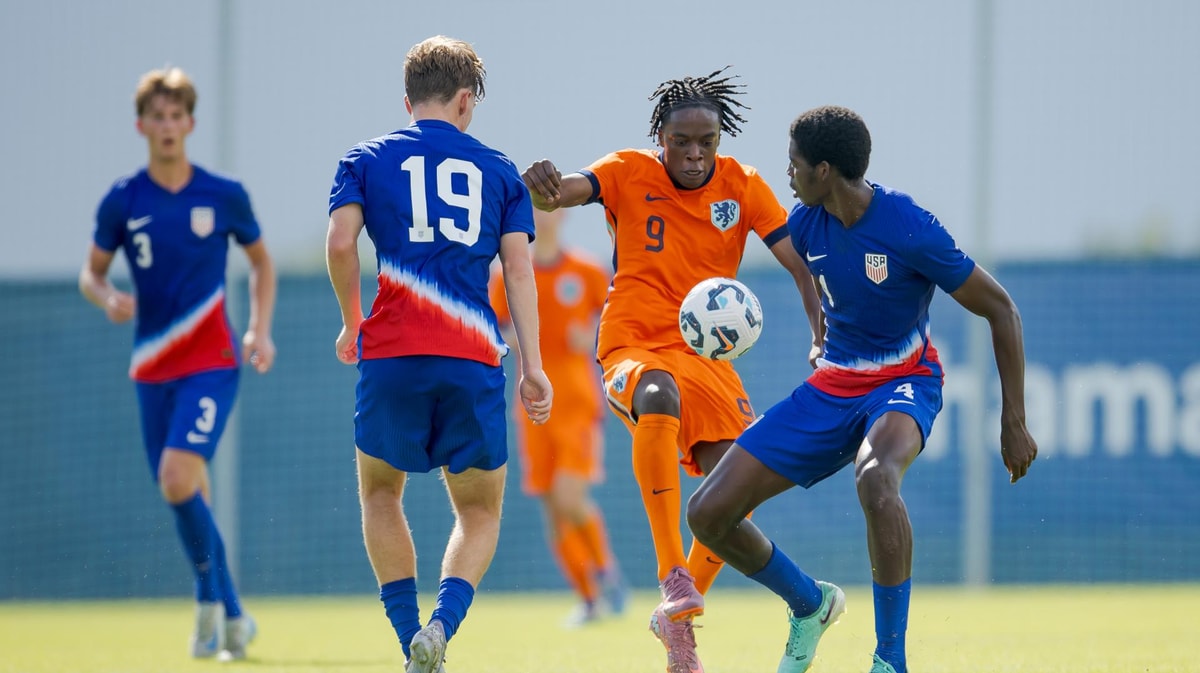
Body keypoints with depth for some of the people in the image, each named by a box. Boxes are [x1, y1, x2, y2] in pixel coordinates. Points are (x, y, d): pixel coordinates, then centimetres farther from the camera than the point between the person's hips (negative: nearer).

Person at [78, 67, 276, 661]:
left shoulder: (224, 195, -2)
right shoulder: (122, 201, 0)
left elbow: (261, 260, 12)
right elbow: (90, 273, 10)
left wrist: (260, 330, 0)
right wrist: (106, 298, -13)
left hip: (211, 363, -3)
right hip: (153, 367, 3)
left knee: (178, 478, -22)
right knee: (186, 497, 6)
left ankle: (210, 599, -1)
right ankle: (233, 618, 22)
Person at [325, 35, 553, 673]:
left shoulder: (365, 159, 12)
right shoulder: (497, 169, 15)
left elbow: (341, 242, -3)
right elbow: (519, 268, 7)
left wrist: (352, 322, 13)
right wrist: (532, 367, 4)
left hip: (391, 354, 0)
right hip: (474, 358, 0)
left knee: (380, 493, 22)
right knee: (480, 512, 13)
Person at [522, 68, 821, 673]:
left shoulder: (742, 186, 4)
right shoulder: (629, 173, -2)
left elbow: (801, 264, -2)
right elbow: (559, 193, -20)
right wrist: (544, 186, -45)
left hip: (708, 356, 3)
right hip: (633, 347, -3)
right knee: (660, 396, -39)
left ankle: (678, 616, 10)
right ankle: (672, 574, -39)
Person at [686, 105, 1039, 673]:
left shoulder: (908, 228, -21)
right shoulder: (806, 223, -3)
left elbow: (1000, 310, -14)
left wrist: (1014, 423, -14)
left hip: (903, 382, -6)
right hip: (830, 388, 6)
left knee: (875, 478, -42)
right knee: (709, 513, -5)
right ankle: (810, 604, 23)